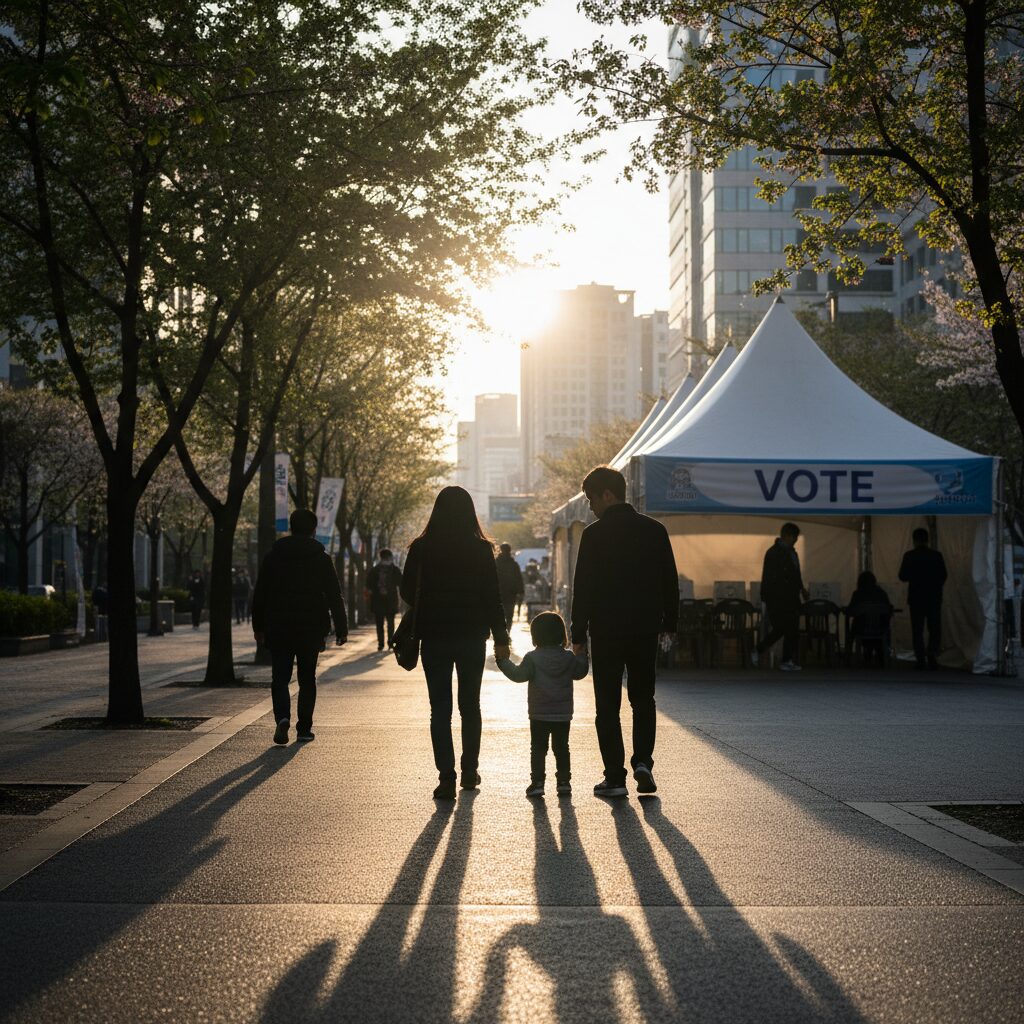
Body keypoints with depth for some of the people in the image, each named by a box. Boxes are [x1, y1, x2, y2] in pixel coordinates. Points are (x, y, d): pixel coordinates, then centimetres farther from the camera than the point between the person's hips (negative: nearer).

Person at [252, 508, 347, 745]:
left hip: (278, 628, 0)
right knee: (307, 678, 11)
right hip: (311, 628, 0)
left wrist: (258, 627, 13)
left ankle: (282, 717, -21)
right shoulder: (322, 558, -1)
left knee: (280, 677, 3)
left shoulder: (274, 556, 3)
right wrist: (341, 628, 1)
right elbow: (334, 597, -3)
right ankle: (304, 728, 11)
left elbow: (260, 594, 6)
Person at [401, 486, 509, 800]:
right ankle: (469, 771, 22)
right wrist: (501, 639, 1)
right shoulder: (481, 549, -6)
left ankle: (446, 776, -7)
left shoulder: (421, 548, -5)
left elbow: (408, 592, 3)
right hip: (472, 636, 1)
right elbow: (493, 597, -5)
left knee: (440, 709, 2)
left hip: (434, 636, -1)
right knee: (470, 705, 16)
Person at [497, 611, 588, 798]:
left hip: (539, 715, -3)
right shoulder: (569, 658, 1)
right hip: (563, 714, 3)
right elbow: (580, 672, 16)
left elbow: (519, 675, -15)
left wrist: (503, 661, -6)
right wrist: (582, 655, 31)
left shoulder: (533, 658, -10)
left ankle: (537, 782, -1)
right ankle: (563, 781, 12)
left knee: (538, 749, 4)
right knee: (561, 748, 12)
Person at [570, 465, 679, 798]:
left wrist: (578, 636, -4)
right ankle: (643, 761, 0)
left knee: (608, 705, 5)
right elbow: (670, 582, 7)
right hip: (646, 629, 3)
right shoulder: (655, 530, 3)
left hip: (606, 630, -3)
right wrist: (669, 624, 16)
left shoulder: (594, 534, -9)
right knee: (643, 699, 17)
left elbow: (583, 588, -8)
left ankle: (615, 776, 3)